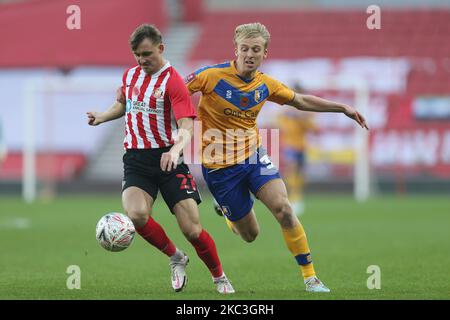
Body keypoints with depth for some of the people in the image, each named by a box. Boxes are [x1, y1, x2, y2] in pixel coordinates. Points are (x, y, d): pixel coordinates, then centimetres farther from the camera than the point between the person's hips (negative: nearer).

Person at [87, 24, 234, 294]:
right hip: (136, 159, 4)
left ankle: (220, 278, 19)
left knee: (192, 229, -7)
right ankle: (176, 258, 2)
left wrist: (175, 150, -39)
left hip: (167, 159, -4)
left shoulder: (173, 82, -10)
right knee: (136, 215, -25)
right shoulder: (130, 75, 11)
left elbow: (186, 127, -19)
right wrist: (102, 117, 13)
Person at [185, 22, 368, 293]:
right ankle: (227, 214, 41)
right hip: (219, 166, -3)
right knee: (250, 234, 3)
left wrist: (342, 108, 12)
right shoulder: (213, 76, -17)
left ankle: (310, 277, -11)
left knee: (283, 209, -20)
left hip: (253, 156, 3)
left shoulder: (265, 85, -1)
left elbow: (300, 101, 15)